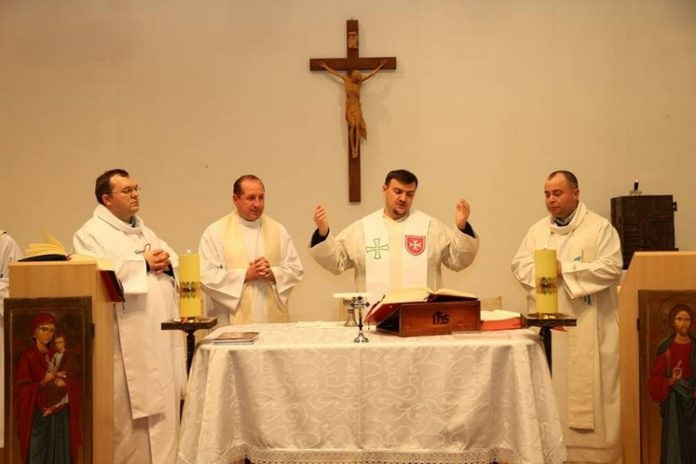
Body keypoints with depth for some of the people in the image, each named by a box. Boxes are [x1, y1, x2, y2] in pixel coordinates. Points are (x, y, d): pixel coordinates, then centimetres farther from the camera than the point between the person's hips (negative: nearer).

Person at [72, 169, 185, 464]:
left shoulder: (144, 230, 20)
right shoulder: (91, 234, -3)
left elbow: (176, 263, 18)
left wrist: (166, 263, -5)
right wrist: (143, 264, -14)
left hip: (161, 334, 7)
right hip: (128, 339, -7)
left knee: (164, 406, 9)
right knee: (130, 413, -4)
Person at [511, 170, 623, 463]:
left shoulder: (599, 227, -2)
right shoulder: (537, 230, 14)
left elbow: (611, 266, -13)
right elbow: (519, 265, 7)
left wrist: (565, 270, -14)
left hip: (587, 326, -4)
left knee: (588, 388, -3)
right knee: (551, 388, 5)